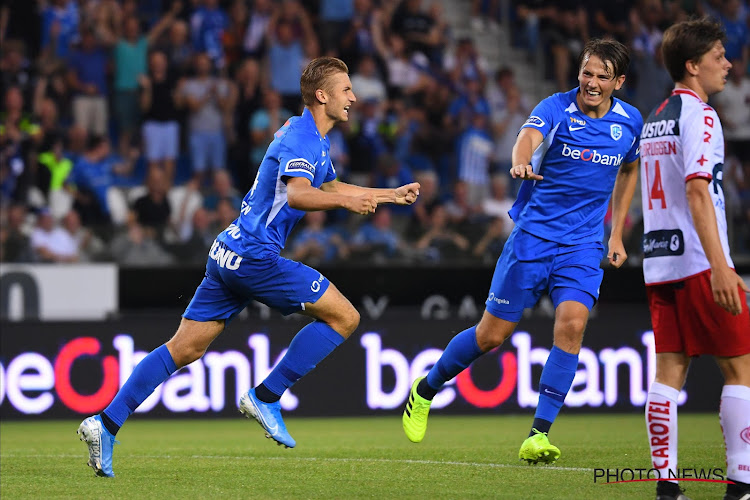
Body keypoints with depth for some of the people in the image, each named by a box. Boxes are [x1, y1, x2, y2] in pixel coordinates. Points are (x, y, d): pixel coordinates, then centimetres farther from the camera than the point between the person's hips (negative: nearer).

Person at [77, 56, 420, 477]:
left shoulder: (313, 139, 20)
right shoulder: (302, 136, -12)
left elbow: (331, 187, 39)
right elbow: (297, 194, -30)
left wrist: (390, 195, 39)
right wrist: (346, 202, -43)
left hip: (229, 253, 10)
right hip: (255, 255, -10)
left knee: (184, 349, 7)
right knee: (344, 317, -7)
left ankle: (106, 423, 2)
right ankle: (265, 398, -5)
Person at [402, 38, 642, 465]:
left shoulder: (631, 122, 3)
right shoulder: (555, 109, -11)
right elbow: (528, 137, -33)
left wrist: (617, 234, 20)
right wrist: (521, 162, -57)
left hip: (584, 245, 3)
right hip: (533, 235, -2)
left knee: (572, 323, -21)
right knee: (492, 334, 2)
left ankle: (539, 434, -16)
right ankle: (425, 391, 29)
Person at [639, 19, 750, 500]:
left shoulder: (656, 119, 18)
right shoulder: (698, 115, -10)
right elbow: (697, 189, -20)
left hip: (660, 261, 8)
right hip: (698, 261, -8)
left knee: (669, 367, 4)